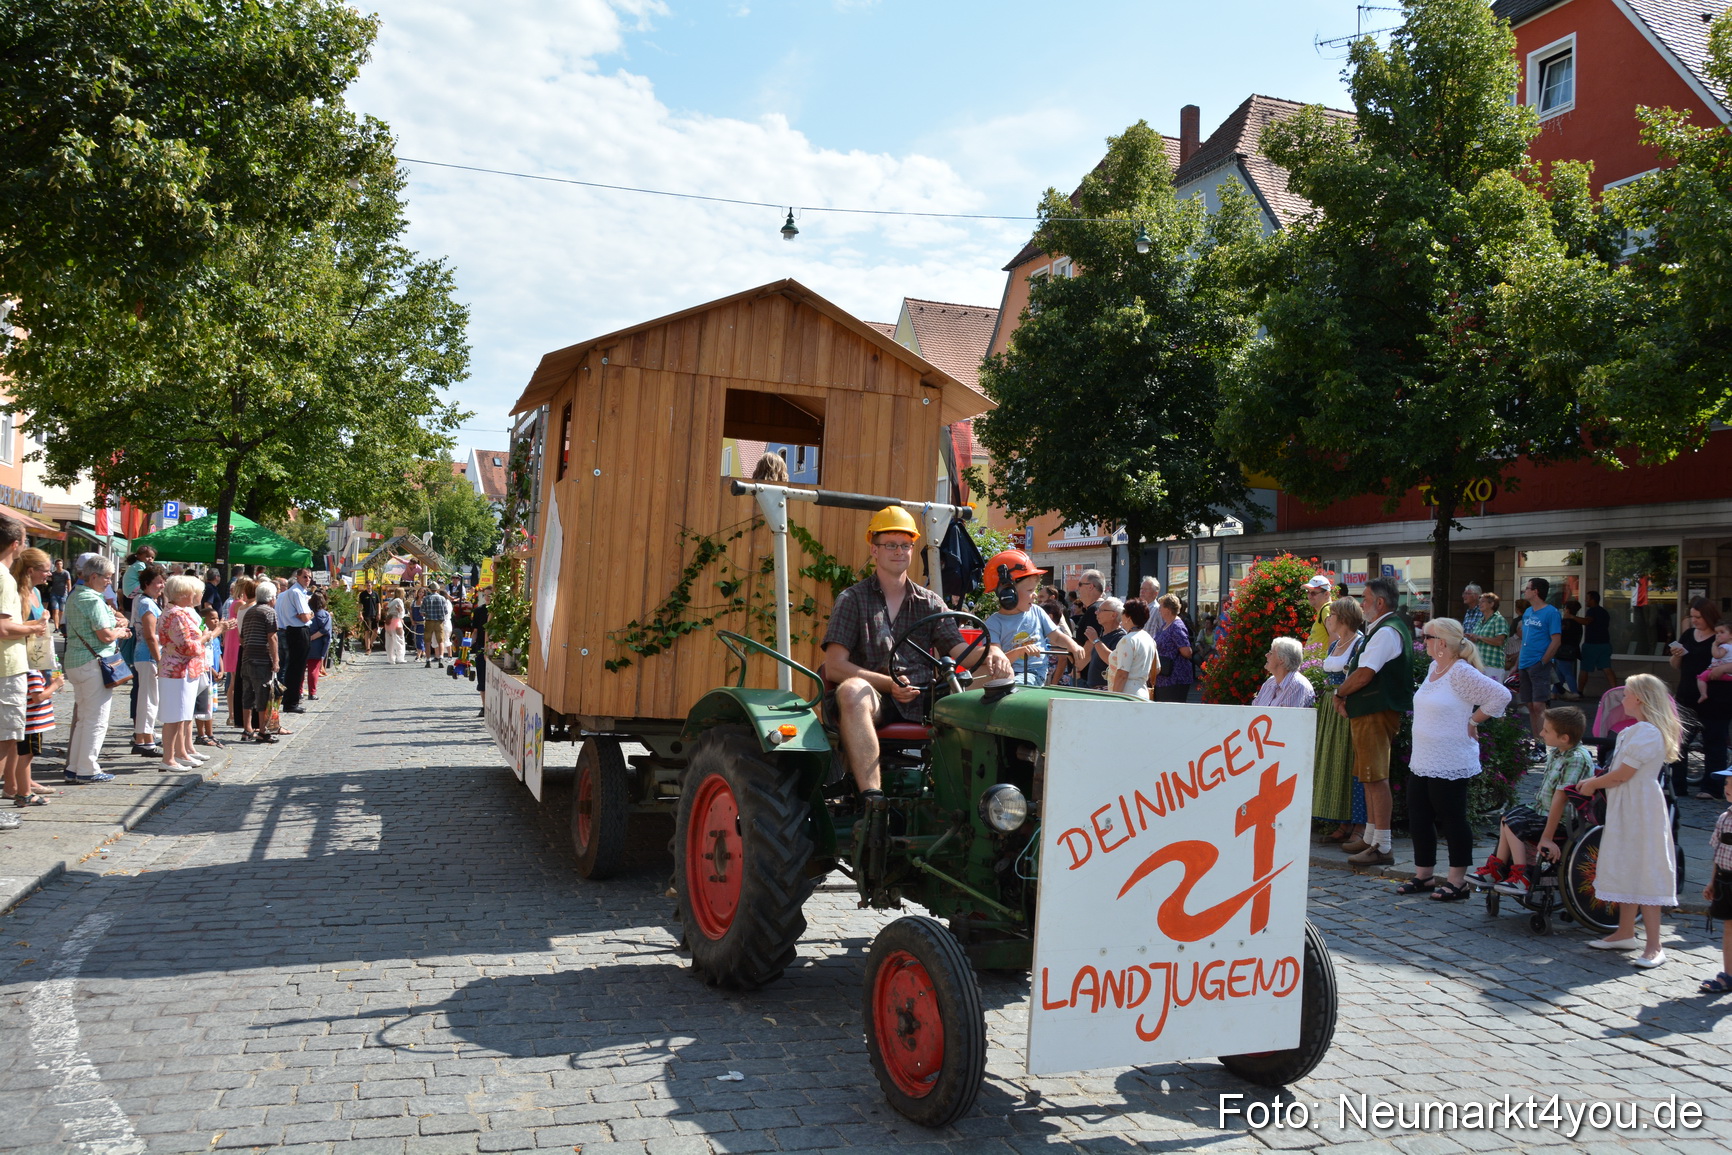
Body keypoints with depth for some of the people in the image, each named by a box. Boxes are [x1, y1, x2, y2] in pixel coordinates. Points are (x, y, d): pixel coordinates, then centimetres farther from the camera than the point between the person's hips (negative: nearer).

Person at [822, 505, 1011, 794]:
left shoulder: (929, 602, 19)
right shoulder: (853, 598, 7)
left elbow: (959, 650, 5)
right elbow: (834, 666, -3)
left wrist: (990, 653, -19)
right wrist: (888, 683, -17)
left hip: (923, 700, 3)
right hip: (874, 701, -3)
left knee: (997, 684, -18)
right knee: (851, 690, -38)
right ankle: (872, 798, -43)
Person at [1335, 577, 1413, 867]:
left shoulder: (1386, 632, -16)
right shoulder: (1383, 629, 18)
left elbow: (1364, 674, -22)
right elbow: (1362, 671, 20)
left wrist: (1339, 693, -6)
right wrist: (1347, 697, 6)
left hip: (1376, 713, -11)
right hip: (1368, 712, 11)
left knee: (1376, 778, -9)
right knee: (1369, 776, 16)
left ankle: (1382, 847, -7)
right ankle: (1370, 838, 25)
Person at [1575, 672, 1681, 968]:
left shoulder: (1646, 732, -19)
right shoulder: (1632, 731, 13)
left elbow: (1622, 775, -19)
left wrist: (1592, 784, -4)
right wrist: (1594, 783, 3)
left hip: (1641, 810, -11)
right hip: (1625, 809, 11)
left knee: (1643, 875, -8)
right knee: (1626, 872, 17)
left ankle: (1654, 947, -4)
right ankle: (1625, 933, 27)